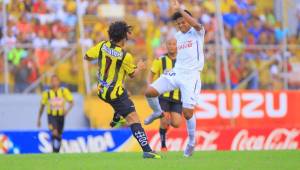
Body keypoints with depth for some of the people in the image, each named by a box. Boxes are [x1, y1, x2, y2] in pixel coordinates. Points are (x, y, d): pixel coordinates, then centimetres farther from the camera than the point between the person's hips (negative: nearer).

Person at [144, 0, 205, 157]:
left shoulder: (197, 33, -4)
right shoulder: (177, 36, 14)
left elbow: (196, 24, -29)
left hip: (191, 76, -5)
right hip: (176, 73, 5)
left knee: (187, 112, -9)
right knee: (149, 92, -13)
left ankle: (191, 142, 14)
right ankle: (157, 112, 19)